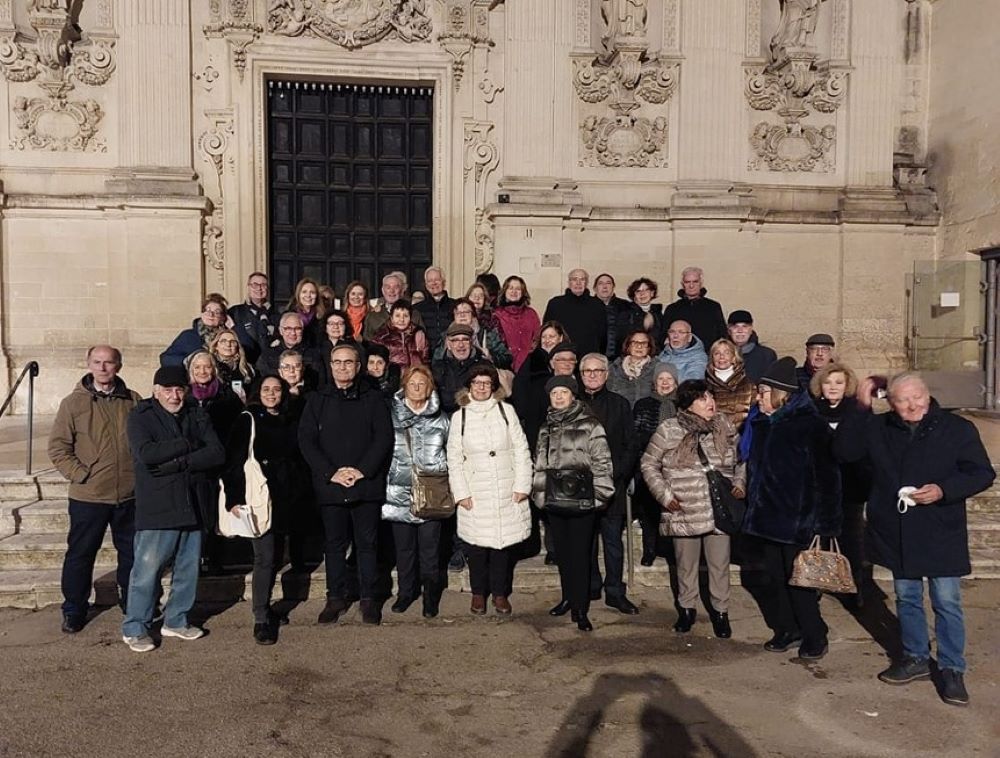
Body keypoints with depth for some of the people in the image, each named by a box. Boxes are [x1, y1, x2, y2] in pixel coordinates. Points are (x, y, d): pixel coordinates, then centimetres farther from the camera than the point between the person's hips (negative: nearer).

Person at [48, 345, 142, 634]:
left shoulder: (133, 401, 3)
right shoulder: (74, 402, -4)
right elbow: (57, 448, -4)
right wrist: (81, 474, -12)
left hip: (130, 495, 2)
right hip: (88, 497, -2)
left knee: (132, 552, 15)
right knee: (80, 555, 9)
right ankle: (73, 610, 26)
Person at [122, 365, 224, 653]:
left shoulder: (197, 415, 9)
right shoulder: (140, 416, -3)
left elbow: (218, 454, -5)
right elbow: (146, 453, -22)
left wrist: (178, 463, -15)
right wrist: (188, 445, -15)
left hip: (193, 507, 5)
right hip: (156, 510, -5)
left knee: (188, 570, 14)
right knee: (147, 571, 1)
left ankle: (176, 621, 30)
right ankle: (134, 629, 18)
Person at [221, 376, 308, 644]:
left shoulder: (291, 422, 12)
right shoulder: (248, 420, -2)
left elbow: (299, 460, 16)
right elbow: (233, 460, -7)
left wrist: (300, 493, 9)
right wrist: (234, 498, -15)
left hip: (284, 499, 5)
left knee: (275, 556, 12)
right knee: (265, 557, -9)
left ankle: (264, 606, 29)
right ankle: (261, 619, -2)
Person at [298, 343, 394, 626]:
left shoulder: (372, 398, 6)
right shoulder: (318, 400, 8)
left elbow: (384, 437, -2)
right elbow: (306, 439, 0)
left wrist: (363, 470, -12)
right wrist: (331, 473, -11)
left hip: (367, 484, -1)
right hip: (330, 485, 1)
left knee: (367, 542, 6)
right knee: (334, 544, 8)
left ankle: (368, 598, 18)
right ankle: (335, 597, 21)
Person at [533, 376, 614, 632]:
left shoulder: (589, 424, -4)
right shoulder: (547, 427, 13)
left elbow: (601, 460, -7)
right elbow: (539, 462, 19)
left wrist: (600, 493, -10)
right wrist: (539, 491, 14)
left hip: (582, 498, -5)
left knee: (580, 553, -3)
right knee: (562, 551, 14)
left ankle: (580, 609, 4)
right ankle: (569, 597, 29)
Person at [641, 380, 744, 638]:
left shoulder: (725, 426, 1)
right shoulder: (668, 430, -7)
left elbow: (741, 461, 15)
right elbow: (649, 464, 1)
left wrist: (740, 483, 0)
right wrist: (664, 494, -7)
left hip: (720, 511, 2)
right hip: (684, 513, -1)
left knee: (719, 565, 10)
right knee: (686, 565, 14)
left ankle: (720, 611, 29)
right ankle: (686, 608, 33)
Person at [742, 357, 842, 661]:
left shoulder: (810, 425, -13)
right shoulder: (763, 424, 8)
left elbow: (826, 474, -15)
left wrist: (822, 520, -18)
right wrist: (754, 507, 15)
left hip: (797, 519, -7)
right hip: (770, 516, 7)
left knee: (799, 579, 2)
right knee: (776, 576, 13)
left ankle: (814, 635, 19)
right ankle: (786, 628, 28)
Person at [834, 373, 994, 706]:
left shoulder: (957, 428, -7)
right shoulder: (877, 428, 2)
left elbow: (982, 473, -6)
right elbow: (843, 450, -2)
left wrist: (944, 490, -22)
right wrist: (860, 408, -8)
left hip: (941, 535, -3)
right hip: (897, 535, 4)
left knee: (947, 602, 3)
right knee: (906, 598, 16)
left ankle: (952, 669, 18)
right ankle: (916, 658, 32)